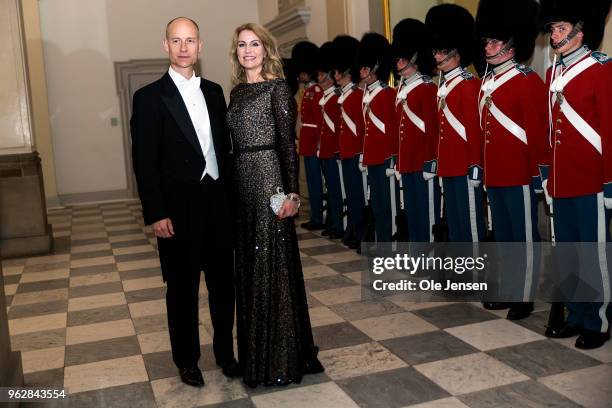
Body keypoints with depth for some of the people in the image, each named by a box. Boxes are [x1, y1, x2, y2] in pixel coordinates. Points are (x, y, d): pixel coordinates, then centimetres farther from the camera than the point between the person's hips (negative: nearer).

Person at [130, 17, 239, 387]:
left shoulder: (214, 91, 10)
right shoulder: (150, 97, -5)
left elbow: (224, 148, 12)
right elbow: (145, 161, -9)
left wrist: (230, 196, 6)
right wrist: (156, 214, -13)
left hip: (218, 203, 4)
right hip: (179, 208, -4)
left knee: (223, 282, 13)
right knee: (183, 287, 9)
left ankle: (225, 350, 30)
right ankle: (187, 359, 26)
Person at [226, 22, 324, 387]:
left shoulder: (278, 87, -6)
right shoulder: (238, 91, 14)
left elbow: (288, 143, -12)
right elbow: (236, 141, 15)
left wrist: (292, 192, -18)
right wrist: (231, 184, 14)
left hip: (269, 179, -7)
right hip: (242, 182, 7)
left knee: (273, 263, -1)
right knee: (249, 264, 13)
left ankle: (282, 356, 12)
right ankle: (256, 351, 28)